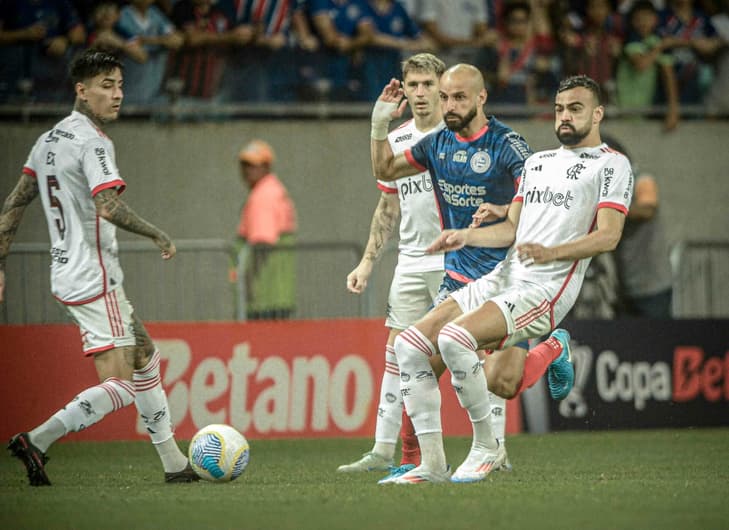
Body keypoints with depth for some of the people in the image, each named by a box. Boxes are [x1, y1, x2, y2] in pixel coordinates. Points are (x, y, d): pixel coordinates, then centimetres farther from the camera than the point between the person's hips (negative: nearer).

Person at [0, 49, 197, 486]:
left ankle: (174, 463, 22)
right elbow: (108, 208, -29)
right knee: (121, 387, -11)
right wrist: (158, 235, -17)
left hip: (67, 274, 10)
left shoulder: (48, 140, 12)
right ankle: (37, 441, -17)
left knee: (145, 356, 19)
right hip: (94, 280, -10)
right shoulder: (93, 143, -16)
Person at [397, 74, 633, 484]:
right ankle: (432, 463, -5)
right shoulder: (537, 162, 24)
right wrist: (466, 236, 3)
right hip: (503, 277, 8)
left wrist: (552, 252, -26)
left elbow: (608, 235, -11)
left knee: (454, 338, -30)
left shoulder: (612, 164, 1)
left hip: (547, 289, -8)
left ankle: (487, 445, -13)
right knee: (410, 346, -7)